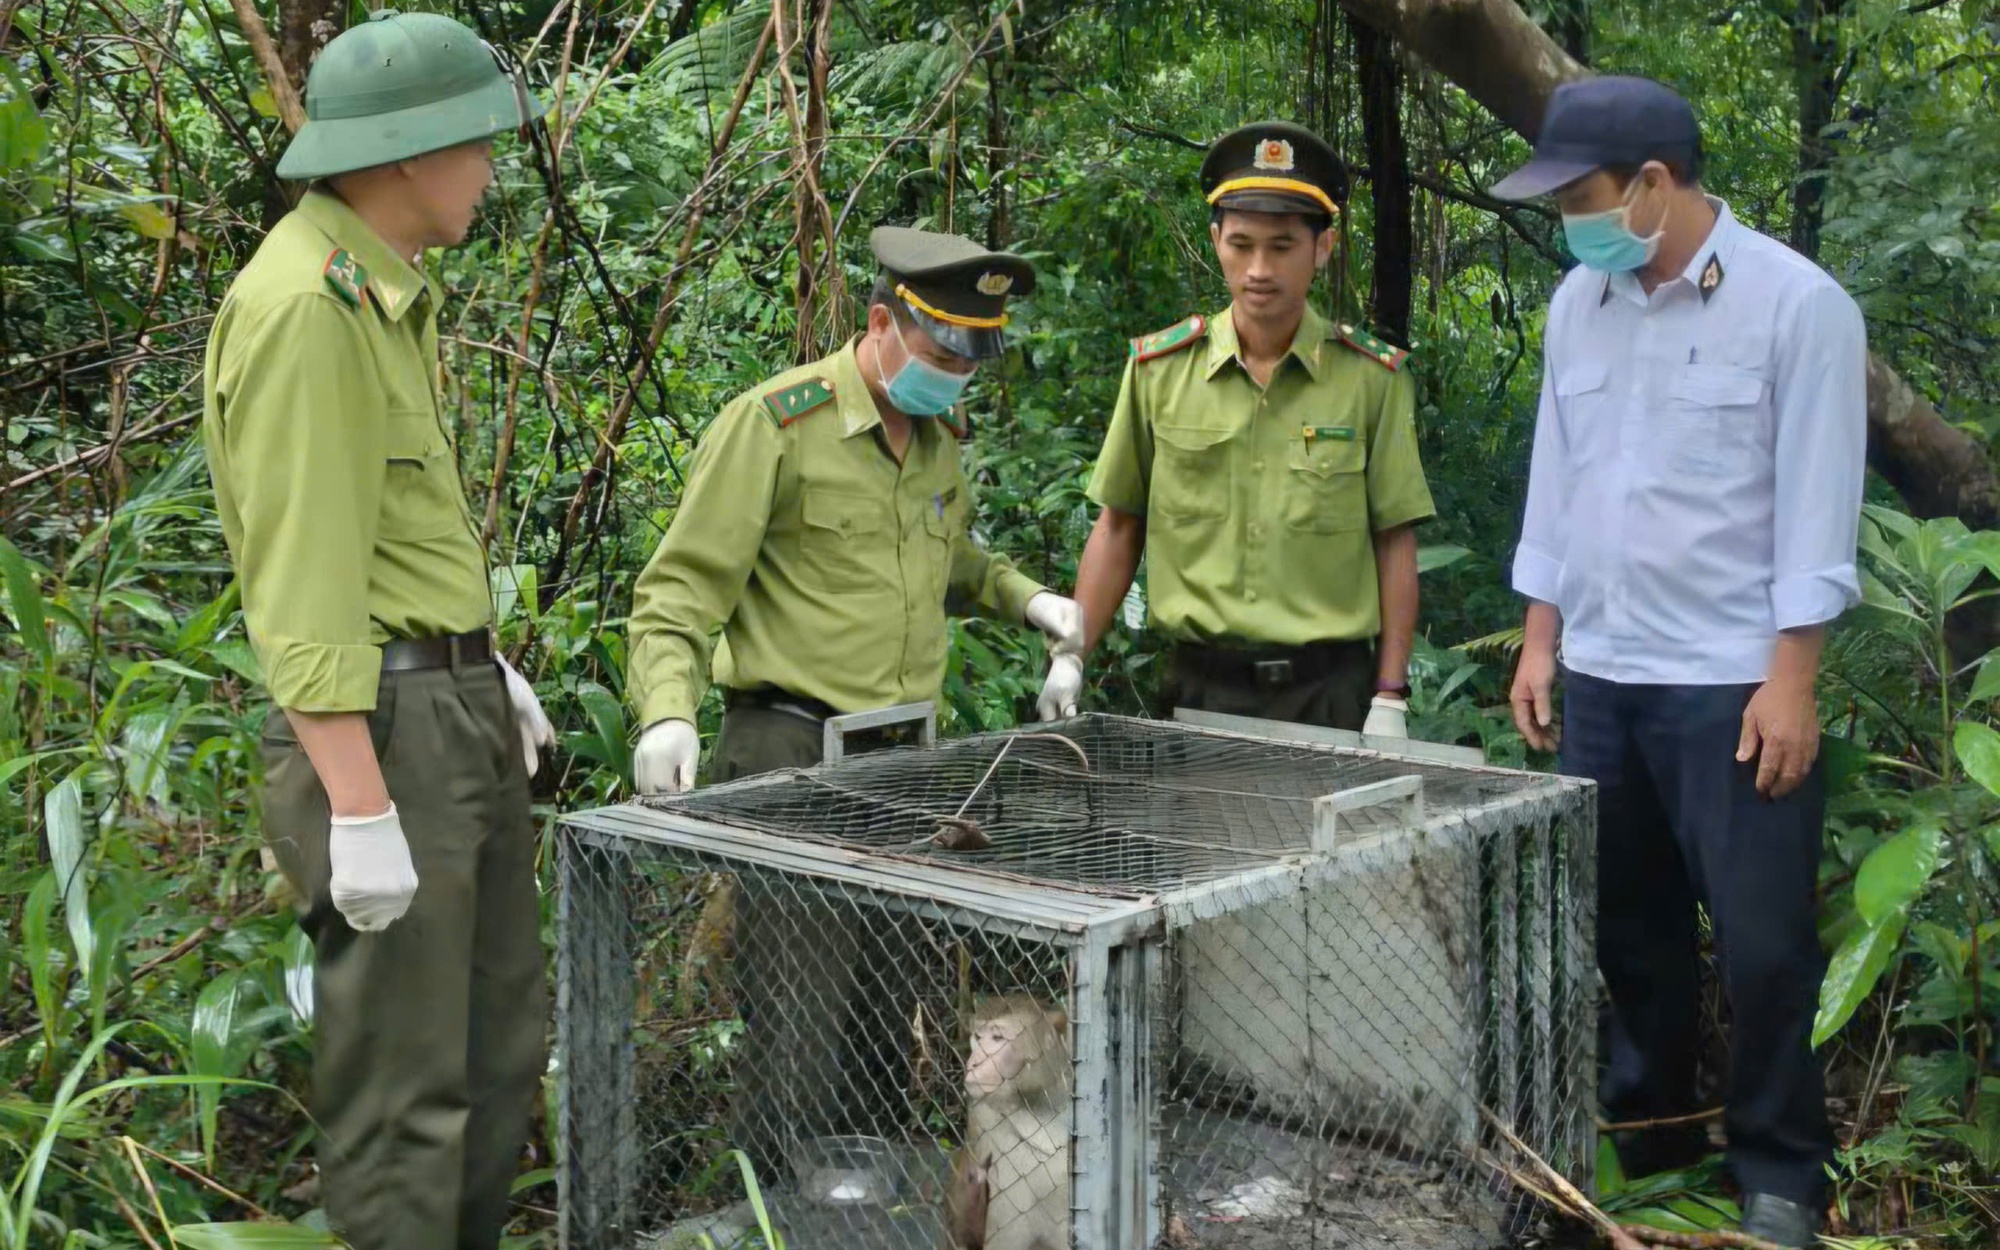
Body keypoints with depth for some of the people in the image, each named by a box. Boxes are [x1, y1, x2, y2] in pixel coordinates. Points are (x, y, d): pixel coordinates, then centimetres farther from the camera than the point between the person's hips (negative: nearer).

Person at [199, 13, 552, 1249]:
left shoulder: (388, 290, 12)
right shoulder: (301, 308, -18)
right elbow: (301, 580, -22)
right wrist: (359, 807, -23)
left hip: (462, 705, 10)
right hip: (374, 719, -10)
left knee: (500, 1050, 17)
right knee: (405, 1076, -2)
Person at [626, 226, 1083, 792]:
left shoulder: (940, 432, 12)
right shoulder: (770, 423, -11)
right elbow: (680, 588, -12)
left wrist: (1023, 596, 12)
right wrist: (667, 713, -26)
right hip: (788, 744, -6)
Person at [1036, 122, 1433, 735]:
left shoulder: (1372, 378, 0)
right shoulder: (1158, 370, 4)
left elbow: (1394, 544, 3)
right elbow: (1119, 526, 10)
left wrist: (1389, 699, -2)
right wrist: (1070, 657, 3)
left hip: (1330, 688, -1)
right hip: (1200, 684, 1)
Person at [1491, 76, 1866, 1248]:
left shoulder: (1795, 303, -9)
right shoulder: (1578, 304, 8)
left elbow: (1814, 506, -11)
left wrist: (1792, 681, -14)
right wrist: (1541, 642, 11)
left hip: (1733, 685, -5)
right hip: (1600, 677, 5)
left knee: (1762, 941, 1)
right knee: (1630, 928, 14)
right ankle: (1646, 1136, 30)